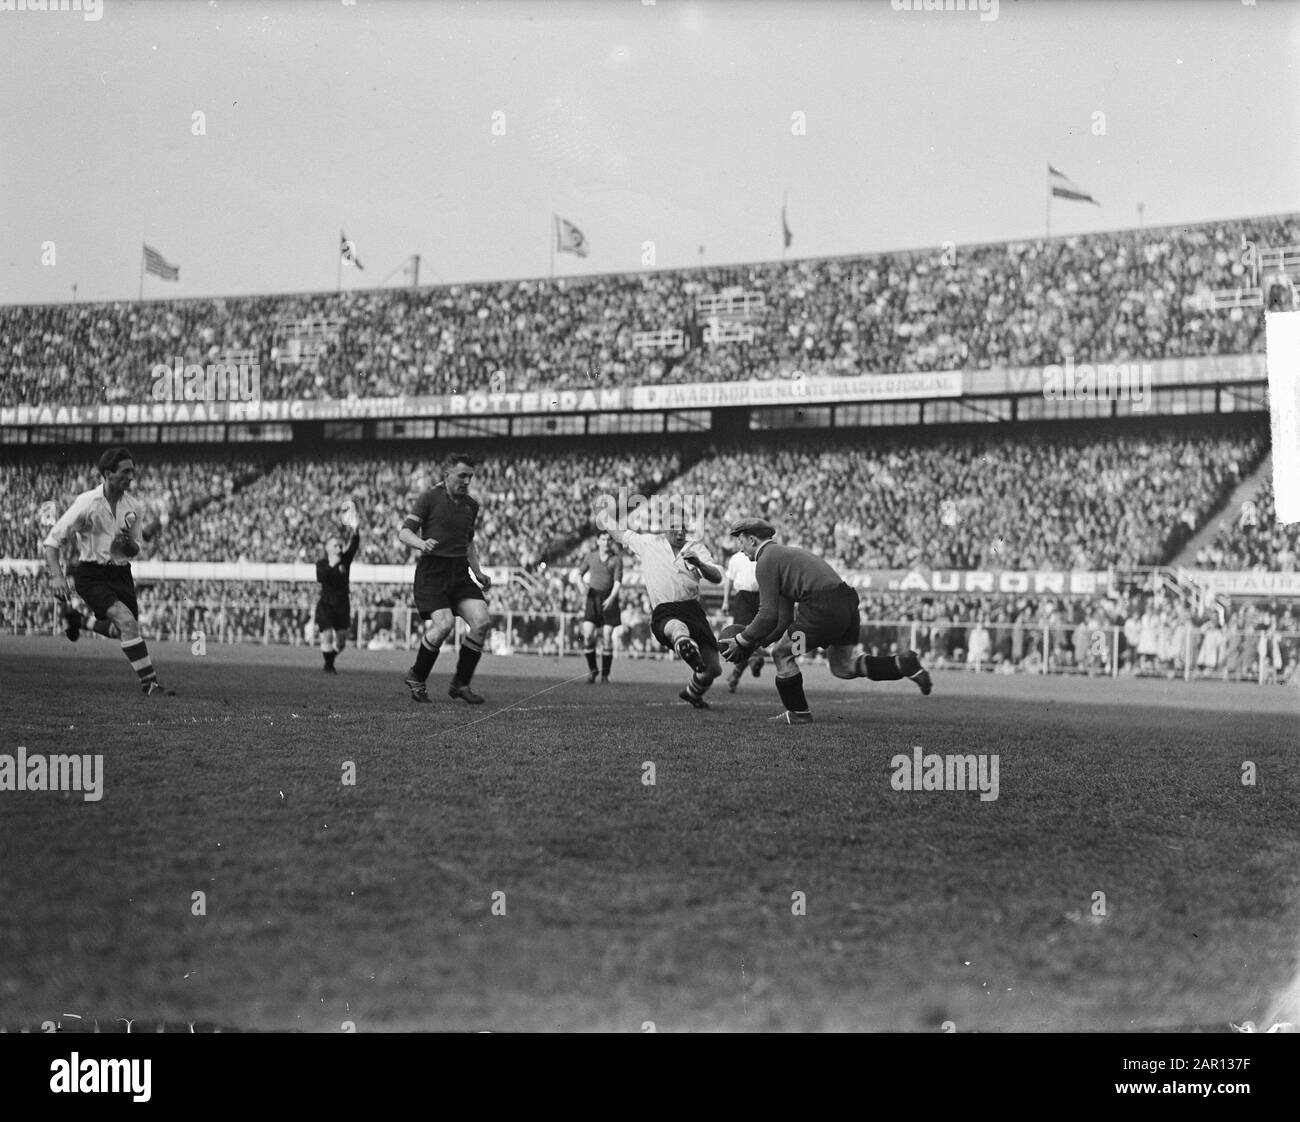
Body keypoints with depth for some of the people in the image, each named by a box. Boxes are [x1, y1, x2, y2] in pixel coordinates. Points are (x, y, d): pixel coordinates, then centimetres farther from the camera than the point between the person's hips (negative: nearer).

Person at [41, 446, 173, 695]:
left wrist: (129, 543, -12)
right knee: (127, 621, -24)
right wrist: (56, 576, -21)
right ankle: (149, 682, -18)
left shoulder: (135, 506, 1)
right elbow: (52, 540, -10)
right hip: (91, 574, -6)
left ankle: (76, 619, 41)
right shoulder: (87, 502, -14)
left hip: (121, 574, 6)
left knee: (122, 632, 12)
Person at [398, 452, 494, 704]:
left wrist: (478, 572, 16)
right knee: (444, 624, -22)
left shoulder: (471, 504, 15)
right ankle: (416, 679, 2)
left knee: (482, 621, -12)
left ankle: (460, 684, 2)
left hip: (460, 573, 6)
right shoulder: (429, 498, -2)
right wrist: (422, 543, -27)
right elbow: (404, 532, -6)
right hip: (432, 570, -6)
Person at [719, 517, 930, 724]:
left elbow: (768, 615, -7)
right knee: (842, 666, 20)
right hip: (848, 604, 9)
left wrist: (742, 640, 4)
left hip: (822, 609, -9)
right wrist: (757, 643, 25)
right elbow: (785, 619, 28)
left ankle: (799, 713, 15)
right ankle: (904, 664, 8)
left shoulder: (766, 561, -1)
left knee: (782, 654, 7)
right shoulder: (784, 553, 29)